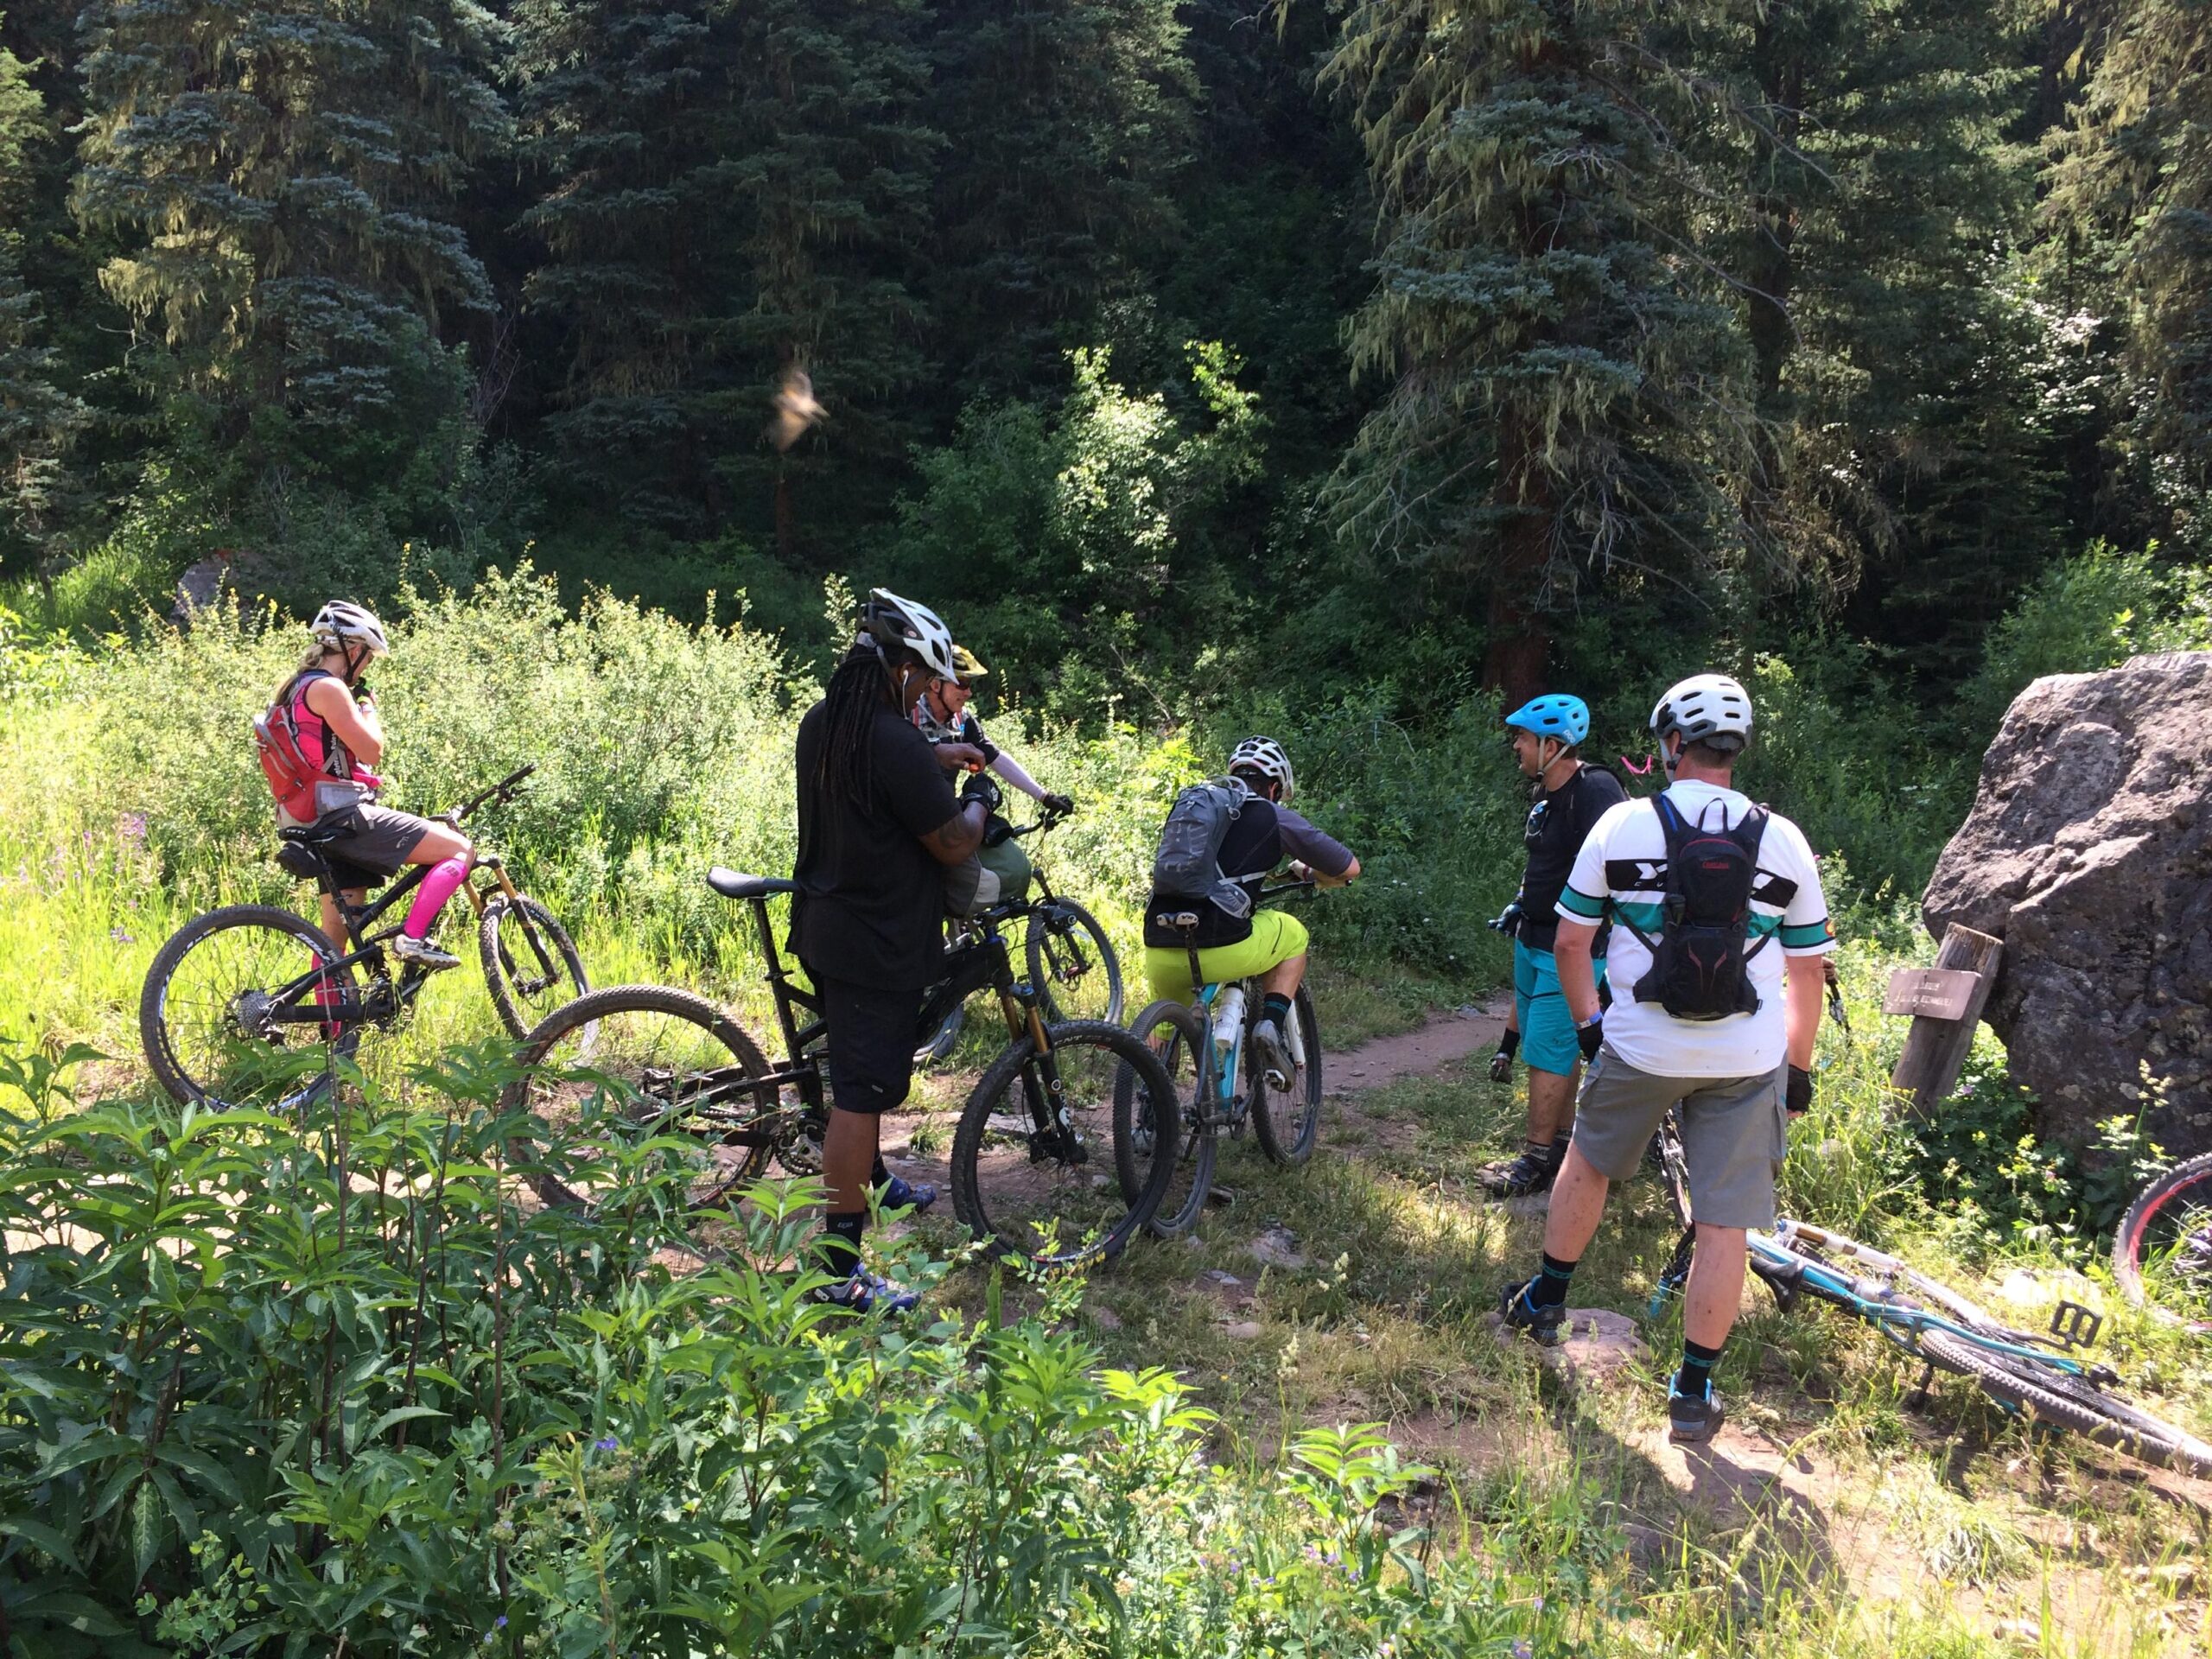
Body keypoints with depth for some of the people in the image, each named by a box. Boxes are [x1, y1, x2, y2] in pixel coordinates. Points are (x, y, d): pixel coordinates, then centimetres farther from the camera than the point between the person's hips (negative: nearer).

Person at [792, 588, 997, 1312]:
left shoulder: (819, 724, 4)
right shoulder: (896, 743, -25)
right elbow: (954, 844, -19)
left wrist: (941, 769, 18)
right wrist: (979, 797, 0)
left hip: (824, 927, 10)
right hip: (878, 945, -10)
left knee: (858, 1071, 28)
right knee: (860, 1094, -4)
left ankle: (870, 1180, 50)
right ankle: (840, 1268, 1)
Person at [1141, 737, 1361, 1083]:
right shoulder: (1274, 818, 6)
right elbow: (1349, 868, 12)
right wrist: (1311, 874, 34)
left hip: (1159, 955, 5)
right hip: (1221, 950, -5)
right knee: (1293, 933, 25)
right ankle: (1272, 1025, 10)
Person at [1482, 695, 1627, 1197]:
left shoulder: (1595, 792, -20)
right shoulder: (1547, 794, 10)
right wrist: (1519, 906, 19)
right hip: (1535, 939, 10)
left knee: (1548, 1053, -5)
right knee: (1560, 1047, 17)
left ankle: (1538, 1160, 3)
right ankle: (1564, 1144, 27)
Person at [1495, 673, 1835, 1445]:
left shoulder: (1622, 825, -5)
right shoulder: (1783, 841, 0)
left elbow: (1569, 941, -1)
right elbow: (1808, 970, 5)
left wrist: (1587, 1022, 15)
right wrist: (1798, 1066, 15)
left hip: (1639, 1048, 0)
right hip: (1746, 1061, 1)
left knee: (1588, 1160, 25)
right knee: (1723, 1225, 7)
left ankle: (1545, 1300, 38)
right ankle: (1693, 1395, 12)